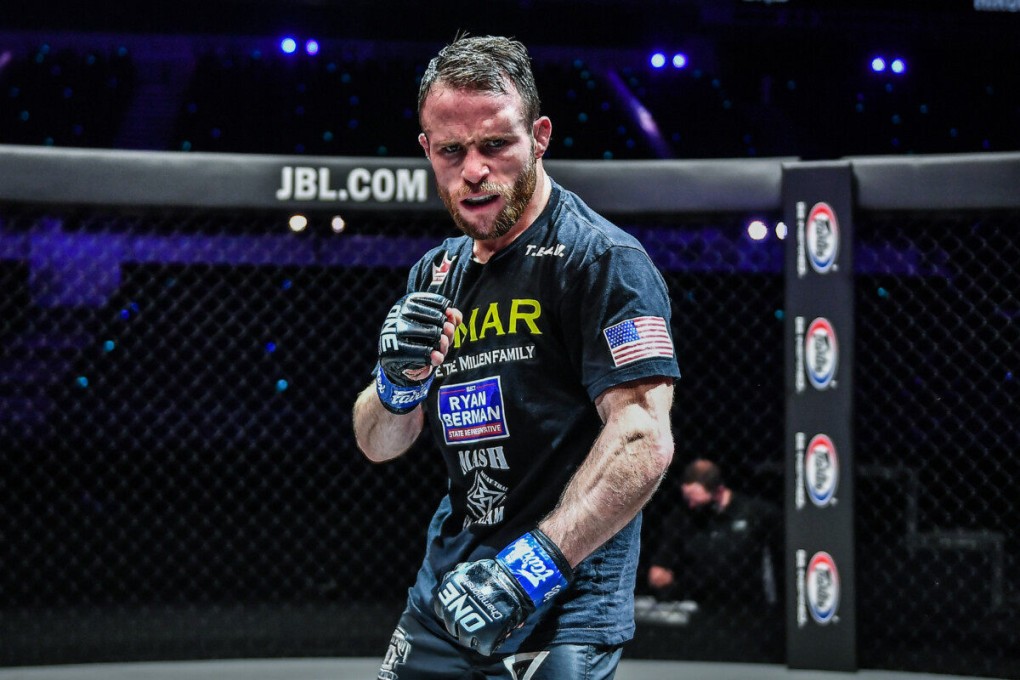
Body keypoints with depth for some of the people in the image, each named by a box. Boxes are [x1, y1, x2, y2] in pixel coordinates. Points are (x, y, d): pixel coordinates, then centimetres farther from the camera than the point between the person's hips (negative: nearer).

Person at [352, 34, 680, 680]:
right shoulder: (435, 275, 12)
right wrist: (399, 382, -8)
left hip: (566, 602, -6)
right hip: (448, 584, 7)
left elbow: (645, 440, -20)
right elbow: (377, 445, 14)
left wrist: (533, 564, -27)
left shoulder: (602, 258, -11)